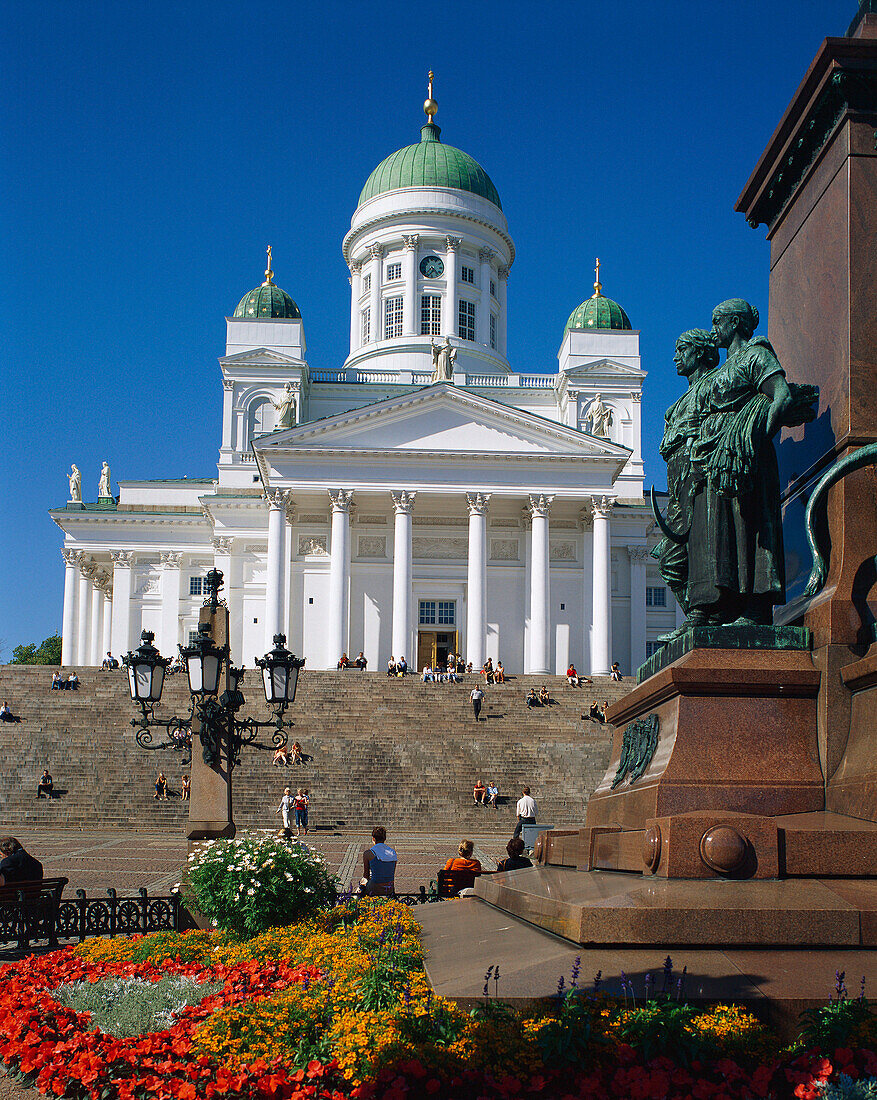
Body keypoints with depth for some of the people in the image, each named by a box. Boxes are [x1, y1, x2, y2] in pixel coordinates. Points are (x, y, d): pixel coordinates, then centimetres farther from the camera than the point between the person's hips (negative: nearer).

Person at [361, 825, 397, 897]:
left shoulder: (367, 853, -11)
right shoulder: (393, 852, 3)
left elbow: (366, 875, -2)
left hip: (375, 890, -4)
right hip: (390, 890, 4)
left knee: (362, 881, 29)